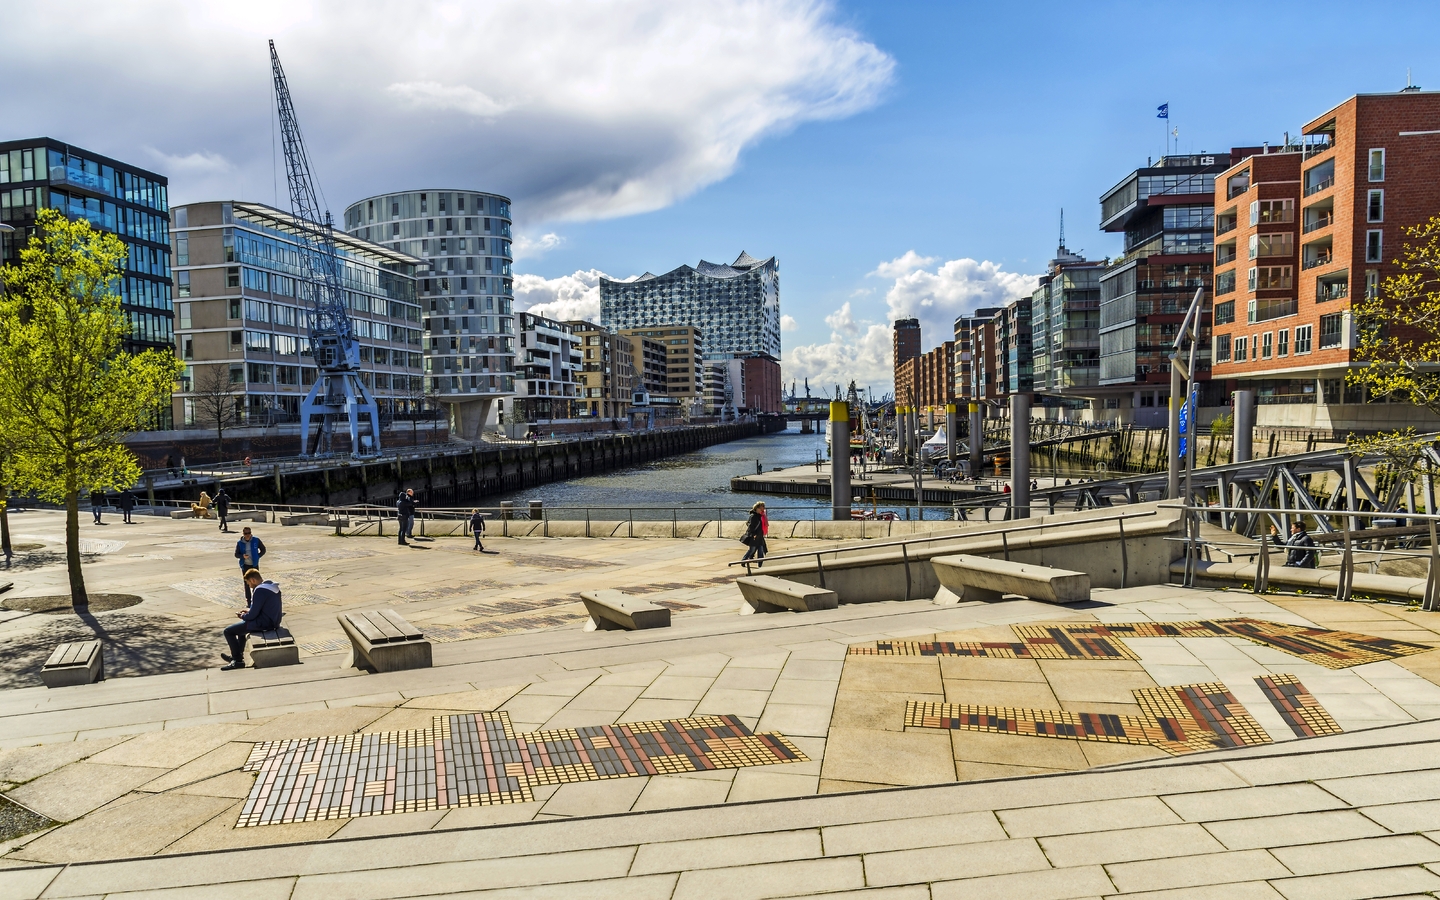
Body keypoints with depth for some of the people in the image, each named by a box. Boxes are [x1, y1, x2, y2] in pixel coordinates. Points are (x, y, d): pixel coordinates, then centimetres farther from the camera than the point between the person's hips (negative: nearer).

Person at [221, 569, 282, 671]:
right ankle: (236, 655, 40)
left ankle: (238, 661, 7)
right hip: (273, 621, 10)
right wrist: (249, 610, 17)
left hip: (263, 623, -10)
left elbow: (252, 615, -20)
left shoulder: (260, 590, -22)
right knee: (241, 626, 33)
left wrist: (243, 616, 1)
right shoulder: (273, 586, 7)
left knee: (228, 632, 2)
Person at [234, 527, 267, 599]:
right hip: (245, 565, 1)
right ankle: (248, 600, 12)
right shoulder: (240, 543, -2)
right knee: (247, 583, 4)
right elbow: (236, 554, 4)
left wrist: (257, 557, -5)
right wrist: (242, 556, -16)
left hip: (254, 565, -1)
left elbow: (263, 550, 8)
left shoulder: (256, 540, -4)